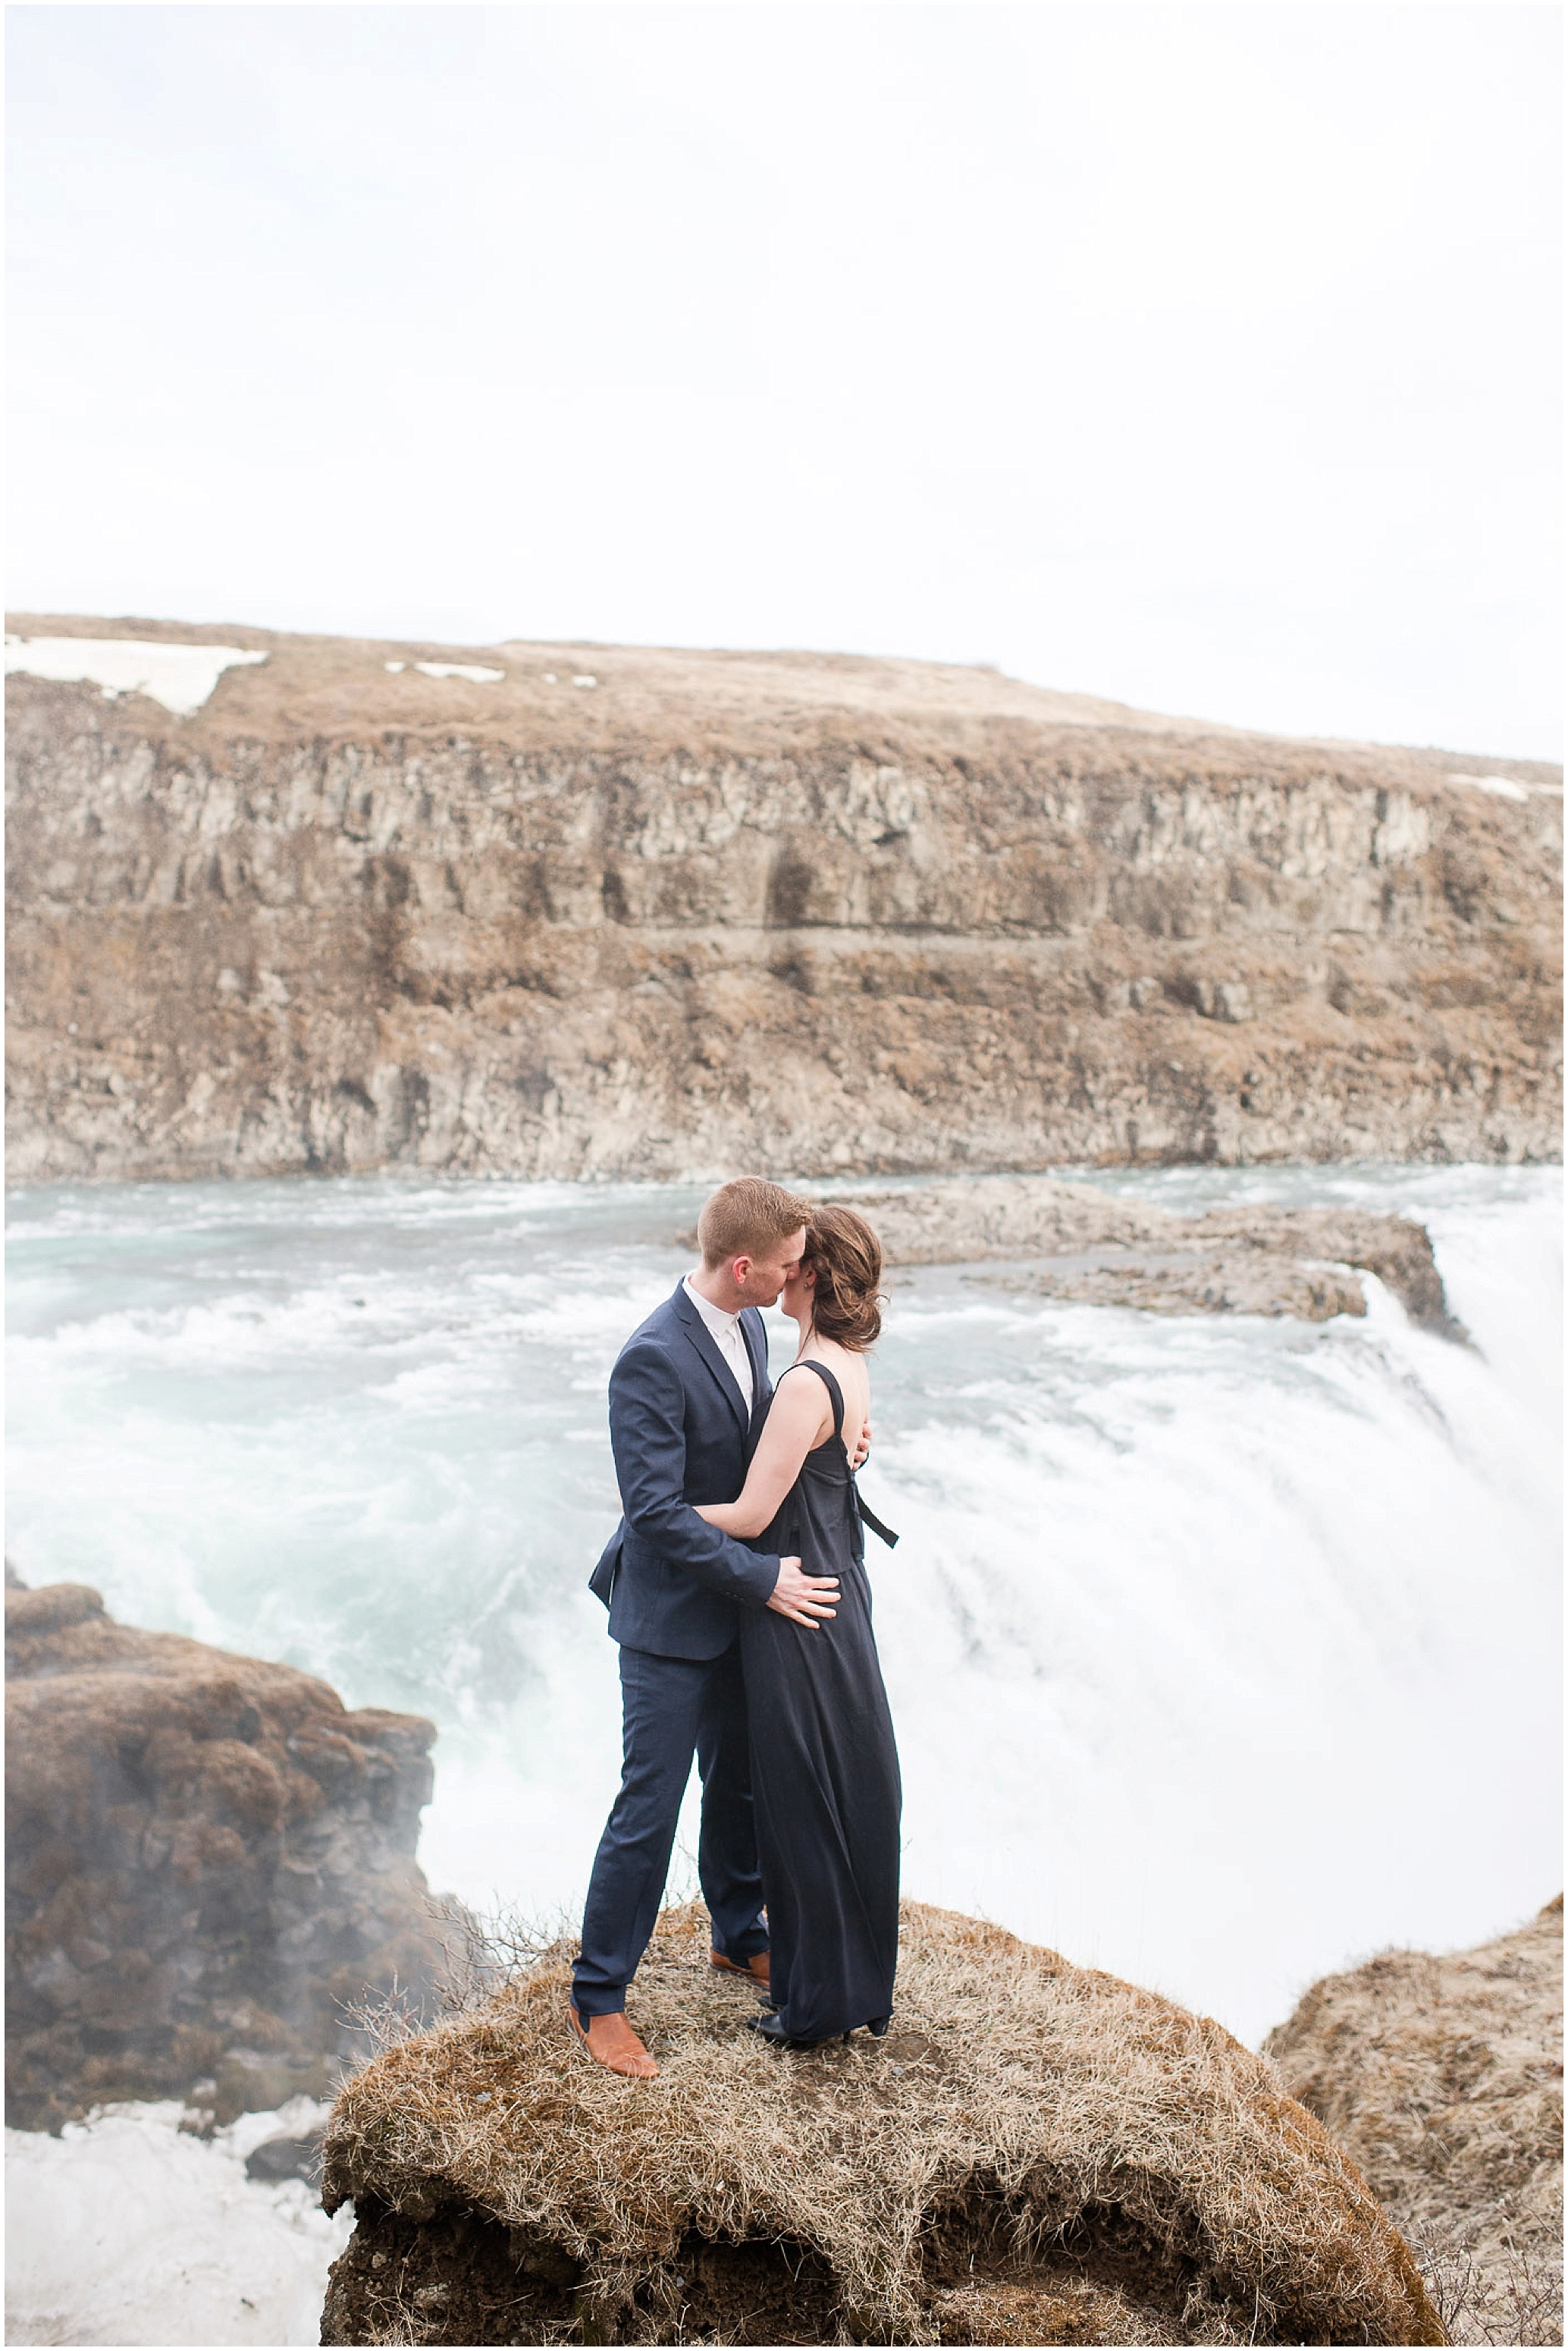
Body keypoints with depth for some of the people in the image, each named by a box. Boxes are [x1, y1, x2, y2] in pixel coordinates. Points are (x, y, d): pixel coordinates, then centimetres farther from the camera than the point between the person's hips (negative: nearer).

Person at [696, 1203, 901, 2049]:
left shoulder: (807, 1384, -25)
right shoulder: (850, 1367, 4)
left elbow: (751, 1514, -21)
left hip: (796, 1619, -9)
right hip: (838, 1594, 9)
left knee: (802, 1798, 6)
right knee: (852, 1789, 18)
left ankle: (818, 2000, 22)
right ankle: (864, 1980, 33)